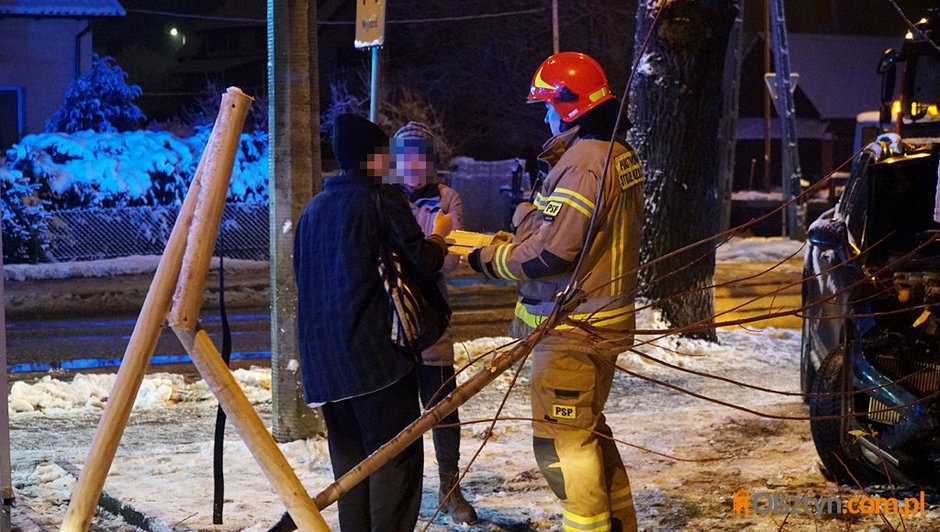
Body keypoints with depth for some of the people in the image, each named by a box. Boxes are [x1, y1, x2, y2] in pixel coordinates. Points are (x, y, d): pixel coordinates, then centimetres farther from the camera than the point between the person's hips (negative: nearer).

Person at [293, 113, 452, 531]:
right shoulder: (383, 199, -4)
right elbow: (424, 261, -4)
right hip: (372, 351, -7)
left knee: (348, 454, 12)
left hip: (320, 352, 7)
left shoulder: (313, 208, 16)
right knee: (396, 453, -4)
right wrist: (439, 235, 15)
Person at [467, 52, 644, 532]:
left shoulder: (582, 164, -21)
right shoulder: (620, 155, 11)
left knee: (562, 440, -3)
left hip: (572, 330, -10)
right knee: (589, 429, 21)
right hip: (603, 323, 10)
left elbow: (550, 252, -24)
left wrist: (489, 260, -10)